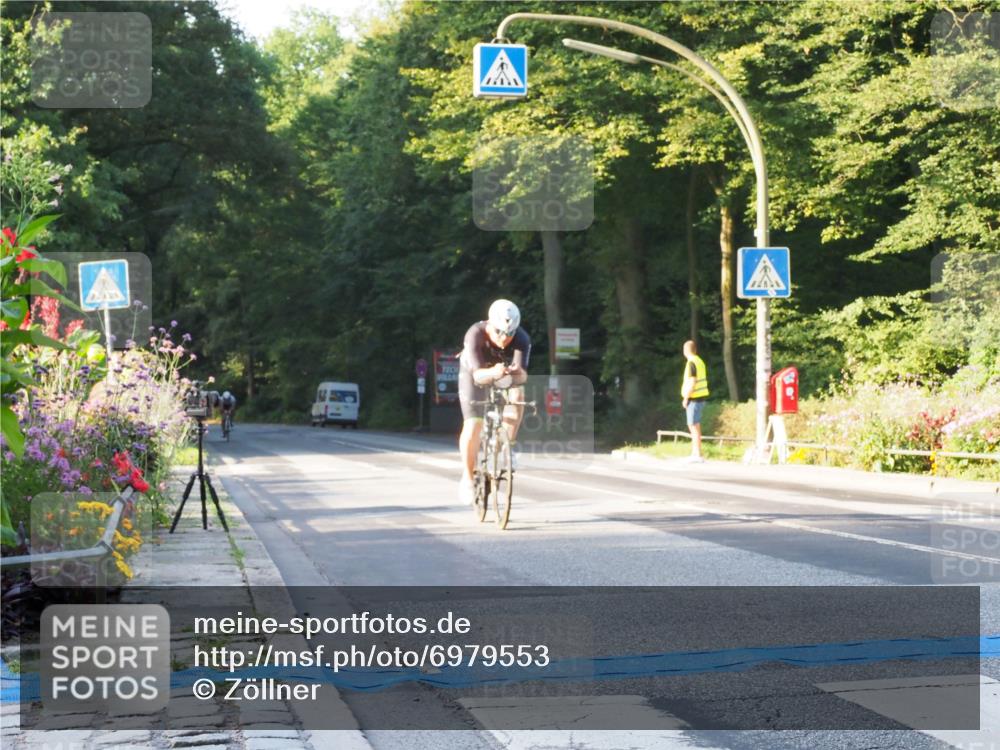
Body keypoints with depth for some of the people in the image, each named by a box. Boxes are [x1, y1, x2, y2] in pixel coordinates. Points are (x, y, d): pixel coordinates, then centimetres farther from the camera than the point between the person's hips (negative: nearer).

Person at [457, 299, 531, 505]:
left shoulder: (522, 339, -33)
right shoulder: (475, 335, -37)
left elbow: (523, 375, -43)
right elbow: (478, 374, -46)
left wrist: (518, 373, -66)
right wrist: (492, 373, -67)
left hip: (503, 374, 2)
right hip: (475, 373, -2)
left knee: (517, 396, -29)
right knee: (473, 426, -14)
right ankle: (467, 478, 6)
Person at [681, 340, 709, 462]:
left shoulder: (691, 363, -14)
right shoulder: (700, 361, 13)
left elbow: (692, 382, -20)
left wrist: (686, 398, -13)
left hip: (694, 398, -9)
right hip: (700, 397, 9)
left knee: (694, 427, -6)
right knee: (694, 427, 16)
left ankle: (697, 455, -7)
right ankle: (694, 453, 22)